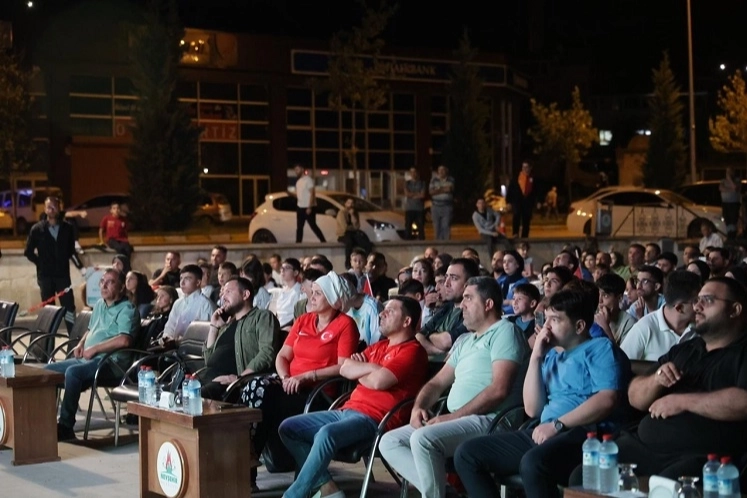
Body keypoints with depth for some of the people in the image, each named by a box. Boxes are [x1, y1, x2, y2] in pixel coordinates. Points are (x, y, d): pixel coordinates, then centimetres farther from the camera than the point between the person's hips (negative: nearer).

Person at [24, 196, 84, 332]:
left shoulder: (67, 228, 3)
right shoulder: (37, 229, 0)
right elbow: (28, 252, 6)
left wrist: (81, 268, 2)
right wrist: (41, 264, 0)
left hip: (63, 274, 0)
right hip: (45, 275, 0)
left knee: (69, 307, -4)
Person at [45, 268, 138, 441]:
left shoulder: (127, 309, -8)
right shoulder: (99, 305, 20)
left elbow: (124, 340, -23)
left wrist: (94, 349, -17)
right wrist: (81, 344, 12)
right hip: (86, 359, 9)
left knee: (72, 372, -34)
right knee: (47, 370, 1)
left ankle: (66, 426, -28)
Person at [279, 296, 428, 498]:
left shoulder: (412, 351, -6)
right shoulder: (379, 346, 23)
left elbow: (378, 381, -19)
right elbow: (345, 369, 14)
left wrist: (358, 373, 3)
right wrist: (373, 367, -3)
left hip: (374, 419, -10)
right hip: (347, 410, 10)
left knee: (326, 434, -37)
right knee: (288, 428, 2)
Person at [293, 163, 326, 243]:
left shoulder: (308, 179, -11)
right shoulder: (298, 181, 14)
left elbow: (312, 194, -16)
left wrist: (309, 207, -21)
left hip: (308, 208, -8)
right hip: (300, 207, 8)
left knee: (313, 226, -7)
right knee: (299, 227, 6)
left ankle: (323, 241, 0)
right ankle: (298, 243, 8)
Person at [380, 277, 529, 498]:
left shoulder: (504, 331, -5)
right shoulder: (465, 341, 23)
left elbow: (499, 390, -17)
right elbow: (438, 382, 23)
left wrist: (453, 416, -17)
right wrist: (419, 406, 1)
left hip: (488, 421, -9)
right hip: (458, 421, 9)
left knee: (423, 438, -31)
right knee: (390, 442, -2)